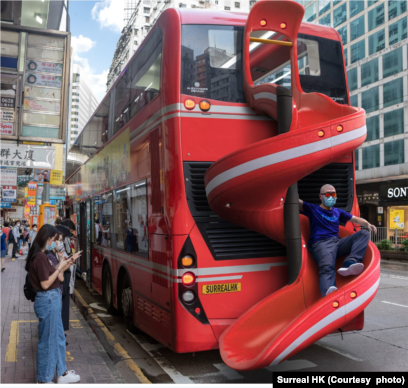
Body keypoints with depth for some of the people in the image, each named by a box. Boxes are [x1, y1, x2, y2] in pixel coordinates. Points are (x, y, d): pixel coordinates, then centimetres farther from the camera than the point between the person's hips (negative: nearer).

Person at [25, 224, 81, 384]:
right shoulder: (40, 257, -20)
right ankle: (44, 379, 19)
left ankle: (62, 373, 31)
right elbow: (45, 284, -21)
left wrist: (62, 267, 6)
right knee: (48, 340, 4)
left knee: (59, 338, 19)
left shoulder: (40, 256, 10)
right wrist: (59, 268, -13)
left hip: (52, 300, 10)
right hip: (48, 301, -10)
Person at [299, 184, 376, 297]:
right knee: (327, 266, -36)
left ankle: (349, 263, -36)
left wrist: (368, 225, 6)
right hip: (321, 243, -6)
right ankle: (329, 292, -68)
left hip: (337, 242, 6)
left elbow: (356, 219, 26)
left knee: (364, 233, -14)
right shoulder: (313, 209, 18)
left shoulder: (338, 212, 32)